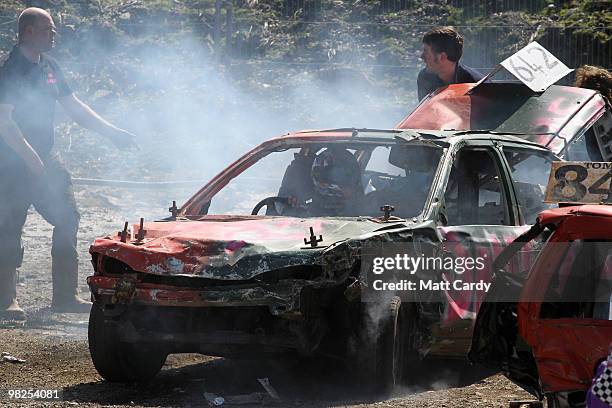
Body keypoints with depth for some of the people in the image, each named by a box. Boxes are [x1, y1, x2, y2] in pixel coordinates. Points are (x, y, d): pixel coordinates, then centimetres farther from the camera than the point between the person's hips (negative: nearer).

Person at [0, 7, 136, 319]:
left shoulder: (49, 68, 12)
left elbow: (74, 107, 19)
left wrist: (111, 132, 13)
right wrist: (30, 157, -27)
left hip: (43, 161, 9)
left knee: (67, 220, 6)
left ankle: (65, 296, 12)